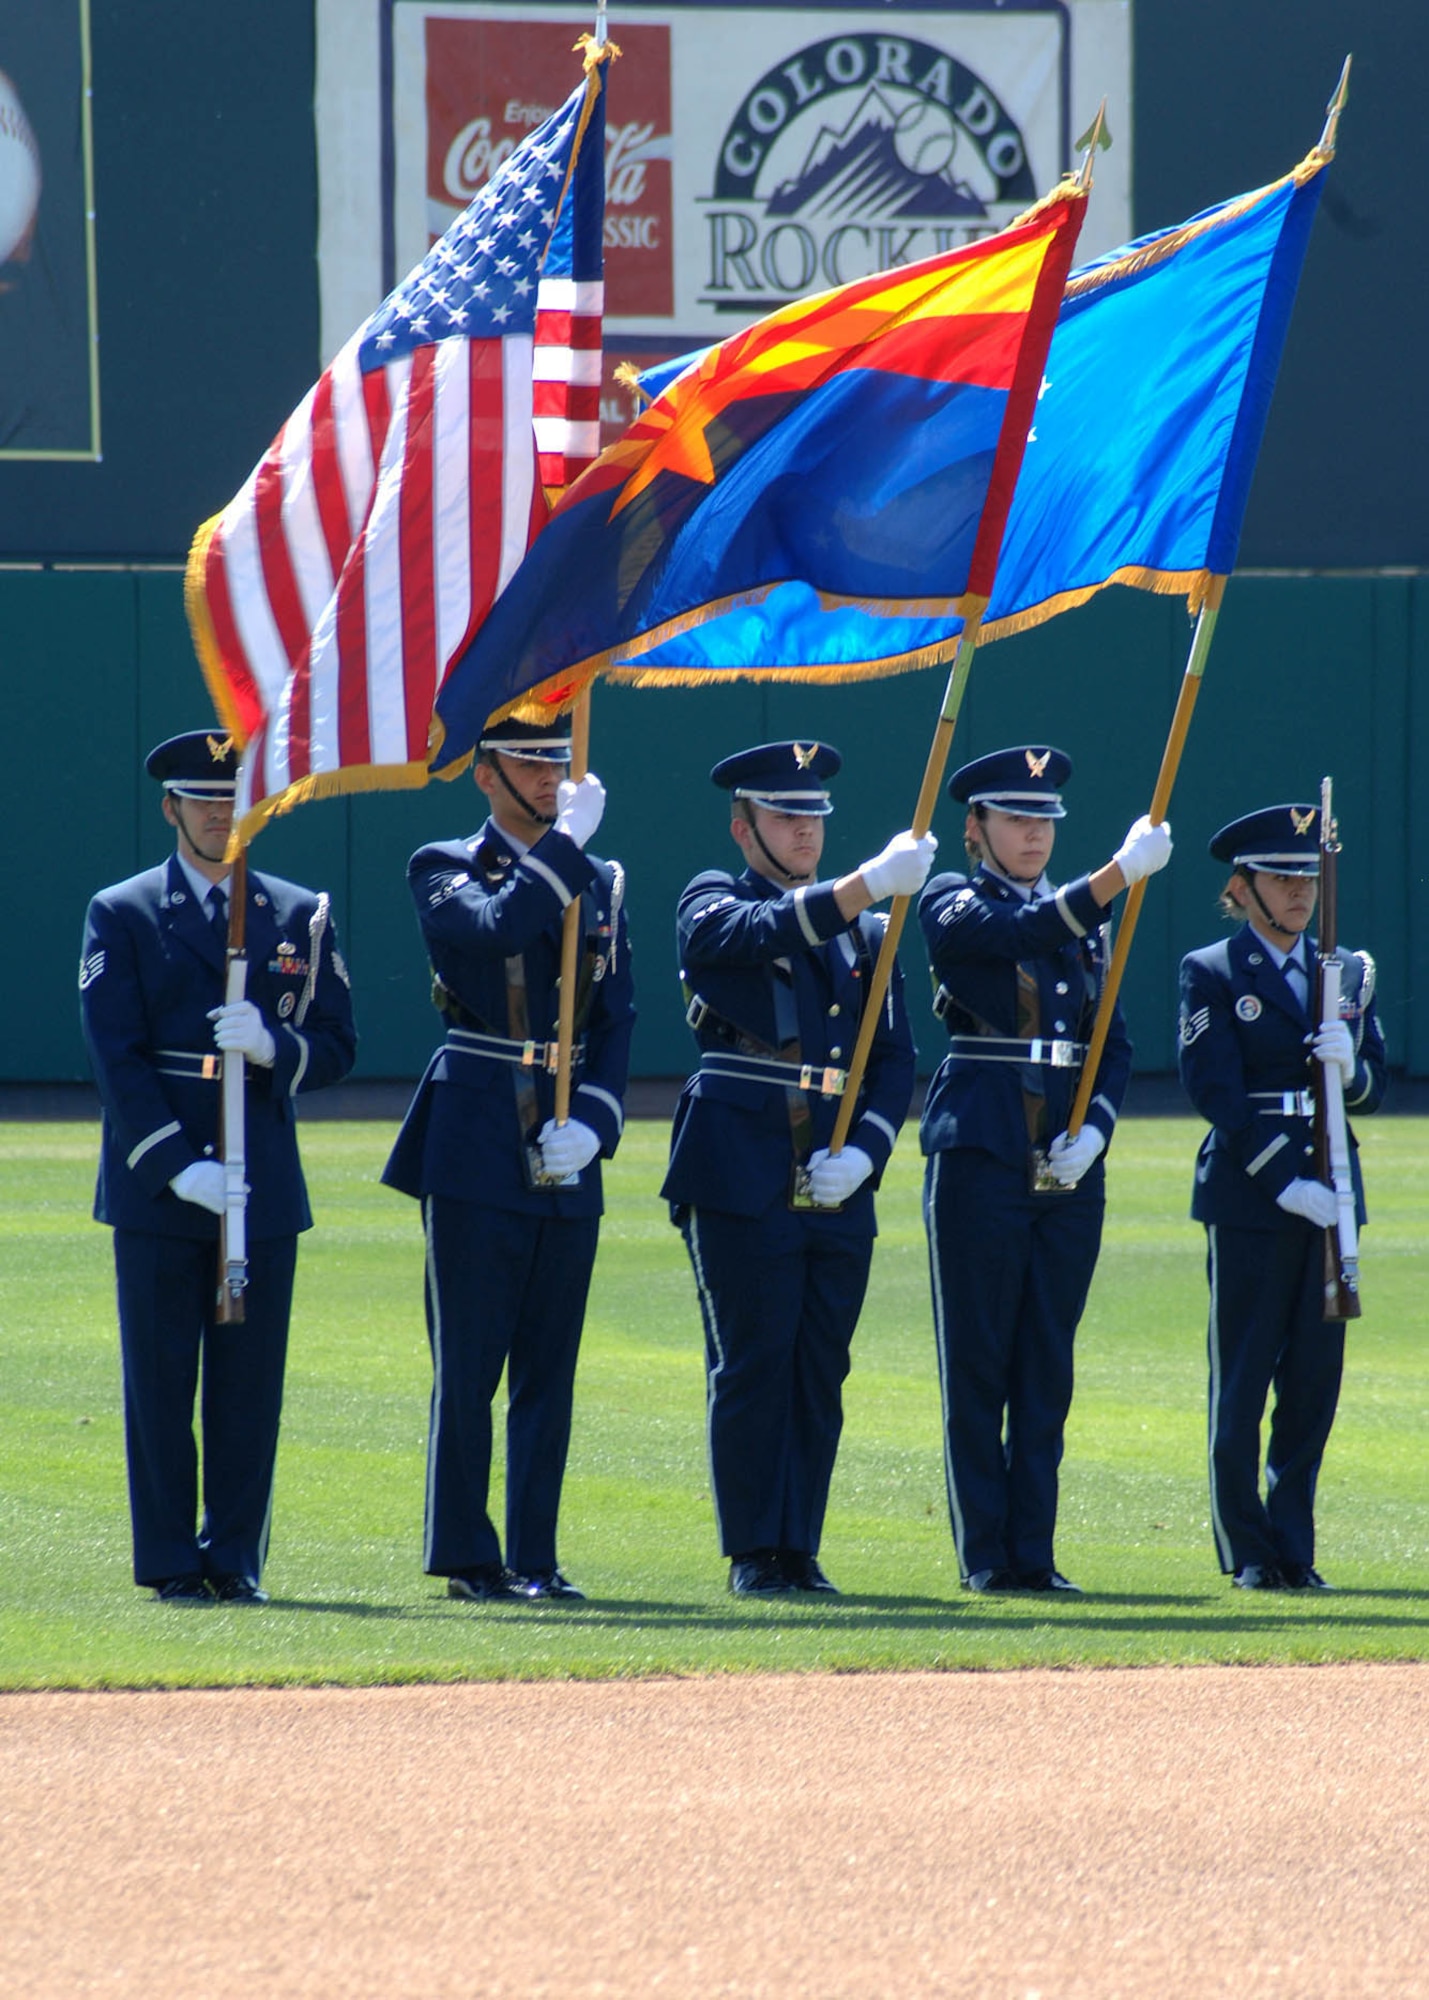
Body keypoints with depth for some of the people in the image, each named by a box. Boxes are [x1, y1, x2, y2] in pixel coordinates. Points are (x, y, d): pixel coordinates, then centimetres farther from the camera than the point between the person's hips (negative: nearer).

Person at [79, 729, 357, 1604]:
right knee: (160, 1378, -1)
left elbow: (336, 1048, 9)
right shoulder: (121, 915, 3)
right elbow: (115, 1056, -4)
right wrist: (179, 1164, -14)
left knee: (250, 1382, 1)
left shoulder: (302, 916, 11)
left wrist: (272, 1045, -14)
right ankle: (172, 1562, 5)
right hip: (155, 1183, -2)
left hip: (264, 1183, 2)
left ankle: (236, 1558, 7)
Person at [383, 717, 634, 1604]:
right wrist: (564, 843, -17)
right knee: (469, 1363, -3)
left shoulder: (602, 884, 13)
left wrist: (590, 1123, -6)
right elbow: (493, 930, -22)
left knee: (550, 1365, 5)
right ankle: (467, 1555, 3)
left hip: (567, 1160, 4)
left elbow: (616, 1022, 9)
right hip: (476, 1148, -4)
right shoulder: (445, 869, 1)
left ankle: (535, 1557, 9)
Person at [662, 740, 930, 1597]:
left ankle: (800, 1549, 9)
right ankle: (756, 1553, 0)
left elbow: (896, 1059, 12)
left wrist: (862, 1151, -5)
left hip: (839, 1188, 4)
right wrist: (871, 883, -32)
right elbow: (765, 932, -21)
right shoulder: (713, 906, 3)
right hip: (744, 1182, -4)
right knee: (752, 1367, -4)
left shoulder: (865, 931, 17)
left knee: (822, 1372, 4)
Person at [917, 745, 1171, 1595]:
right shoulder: (954, 906, 0)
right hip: (981, 1153, -5)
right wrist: (1121, 873, -30)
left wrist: (1095, 1129, -4)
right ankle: (986, 1555, 1)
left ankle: (1034, 1554, 7)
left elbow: (1115, 1044, 13)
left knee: (1048, 1366, 5)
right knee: (979, 1364, -2)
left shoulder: (1087, 922, 16)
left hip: (1070, 1168, 5)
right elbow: (1025, 933, -21)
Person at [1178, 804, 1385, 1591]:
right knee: (1242, 1379, -1)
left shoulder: (1350, 972, 14)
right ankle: (1247, 1551, 5)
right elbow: (1217, 1095, -9)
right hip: (1247, 1197, -4)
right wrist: (1284, 1183, -16)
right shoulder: (1211, 974, -1)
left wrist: (1350, 1066, -12)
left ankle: (1295, 1548, 10)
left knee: (1315, 1377, 3)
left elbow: (1375, 1087, 12)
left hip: (1328, 1193, 4)